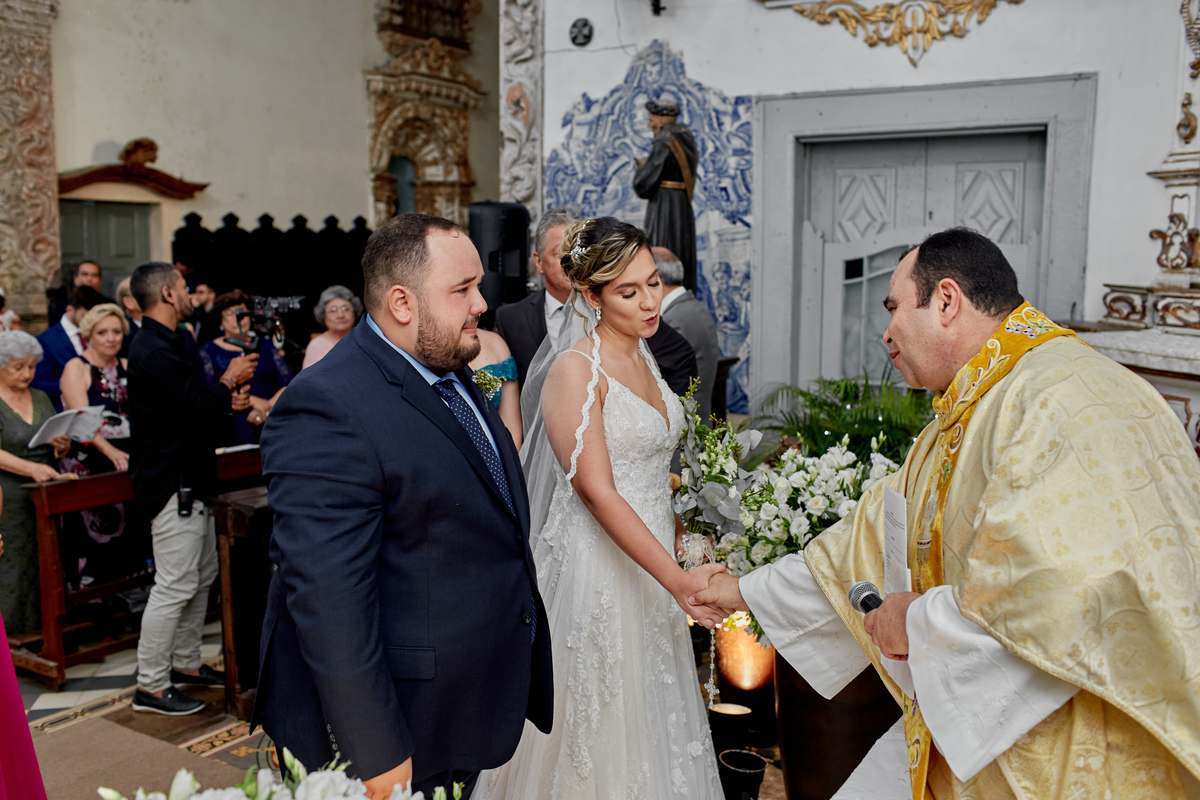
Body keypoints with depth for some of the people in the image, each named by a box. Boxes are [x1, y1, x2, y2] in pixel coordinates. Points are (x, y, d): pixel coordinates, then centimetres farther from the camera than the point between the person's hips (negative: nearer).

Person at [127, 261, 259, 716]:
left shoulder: (171, 343, 14)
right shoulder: (155, 351, -20)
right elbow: (195, 410, -22)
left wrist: (224, 397, 2)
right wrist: (229, 380, -6)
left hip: (186, 480, 11)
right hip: (171, 485, -11)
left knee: (203, 573, 18)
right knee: (175, 585, -6)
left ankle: (185, 663, 30)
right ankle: (151, 686, 5)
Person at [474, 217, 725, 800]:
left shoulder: (641, 355, 8)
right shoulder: (575, 369, -17)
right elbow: (597, 492, -24)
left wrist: (682, 542, 12)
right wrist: (678, 579, -27)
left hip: (652, 555, 8)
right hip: (596, 561, -8)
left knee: (651, 720, 19)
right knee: (597, 725, 6)